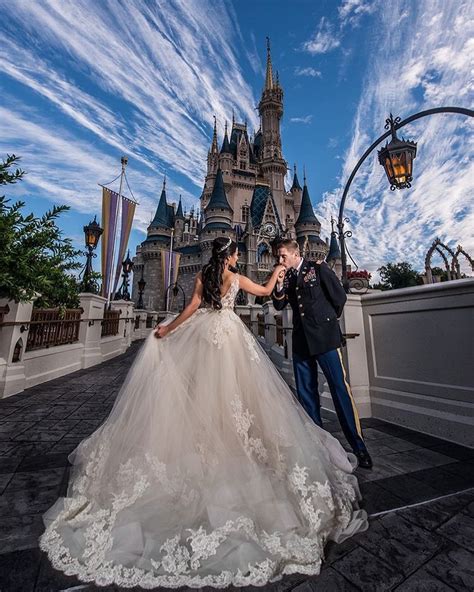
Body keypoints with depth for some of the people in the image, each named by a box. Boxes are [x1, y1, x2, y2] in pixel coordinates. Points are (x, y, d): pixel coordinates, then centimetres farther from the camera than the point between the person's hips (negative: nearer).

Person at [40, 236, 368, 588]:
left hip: (202, 333, 2)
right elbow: (266, 290, 15)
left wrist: (168, 328, 7)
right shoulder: (237, 278, 3)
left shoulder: (202, 277, 7)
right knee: (229, 388, 5)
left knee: (202, 387, 11)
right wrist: (277, 272, 33)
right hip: (228, 334, -2)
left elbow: (193, 307, -1)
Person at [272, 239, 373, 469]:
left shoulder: (318, 268, -2)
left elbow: (339, 296, 1)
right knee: (305, 392, 9)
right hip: (301, 339, 5)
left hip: (324, 336, -5)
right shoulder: (285, 277, 12)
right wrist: (280, 284, -7)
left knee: (340, 388, -4)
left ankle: (358, 446, 10)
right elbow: (278, 305, 7)